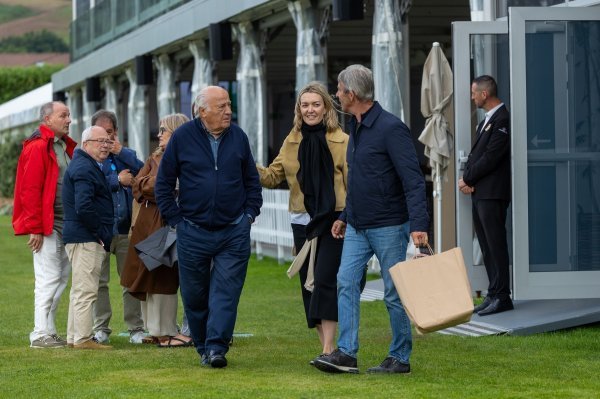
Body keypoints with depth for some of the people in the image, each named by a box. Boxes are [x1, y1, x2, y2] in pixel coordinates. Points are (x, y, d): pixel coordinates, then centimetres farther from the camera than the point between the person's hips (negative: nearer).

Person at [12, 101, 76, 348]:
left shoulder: (66, 146, 17)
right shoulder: (38, 147, -11)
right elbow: (30, 191, -15)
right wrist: (35, 229, -17)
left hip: (65, 224, 9)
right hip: (46, 226, -9)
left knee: (62, 277, 10)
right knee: (48, 279, -9)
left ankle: (49, 330, 17)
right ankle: (41, 335, -5)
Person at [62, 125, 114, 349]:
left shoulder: (89, 166, 19)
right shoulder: (83, 168, -15)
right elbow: (83, 207, -25)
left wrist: (103, 235, 14)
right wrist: (100, 233, -18)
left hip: (89, 238, 11)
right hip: (86, 238, -11)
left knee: (80, 289, 15)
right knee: (86, 290, -9)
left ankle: (74, 337, 22)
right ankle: (83, 339, -8)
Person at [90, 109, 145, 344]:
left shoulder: (126, 154, 16)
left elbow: (143, 171, -4)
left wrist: (120, 151, -5)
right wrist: (118, 180, -6)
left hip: (126, 226, 3)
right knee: (99, 281, 0)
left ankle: (136, 328, 5)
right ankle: (101, 328, 7)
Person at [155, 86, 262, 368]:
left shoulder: (238, 137, 5)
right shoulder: (182, 138, -1)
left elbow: (252, 180, 17)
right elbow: (163, 184, 5)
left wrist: (250, 213, 7)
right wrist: (175, 219, 1)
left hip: (234, 232, 1)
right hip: (193, 233, -1)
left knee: (226, 291, -7)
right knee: (194, 295, 6)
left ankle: (216, 347, -9)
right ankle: (202, 347, 19)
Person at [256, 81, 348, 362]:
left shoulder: (341, 141, -3)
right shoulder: (292, 141, 12)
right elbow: (273, 176, 13)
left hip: (334, 220, -5)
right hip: (303, 221, 6)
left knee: (325, 280, -15)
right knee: (309, 285, 6)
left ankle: (328, 350, -15)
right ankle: (327, 348, 15)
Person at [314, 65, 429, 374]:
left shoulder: (390, 128, -16)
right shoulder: (356, 127, 12)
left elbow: (413, 181, -20)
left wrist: (418, 224, -28)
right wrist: (344, 217, 25)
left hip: (388, 227, -8)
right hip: (357, 227, 8)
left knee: (394, 293, 1)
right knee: (346, 283, -2)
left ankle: (400, 358, 10)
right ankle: (346, 353, -3)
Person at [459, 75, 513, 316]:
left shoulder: (502, 120, -13)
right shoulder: (486, 121, 19)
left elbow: (490, 158, -17)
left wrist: (468, 179, -8)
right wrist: (467, 178, 1)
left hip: (492, 194, -10)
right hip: (478, 192, 10)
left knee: (495, 244, -7)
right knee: (487, 245, 11)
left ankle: (501, 296, -5)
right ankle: (494, 294, 15)